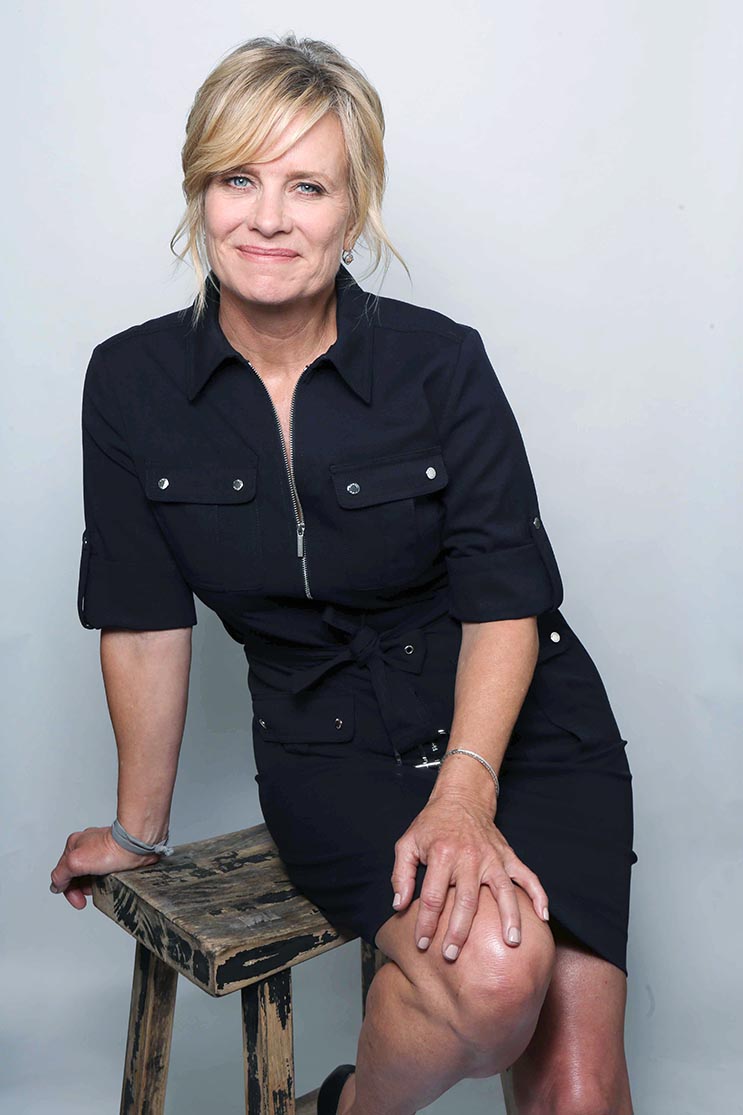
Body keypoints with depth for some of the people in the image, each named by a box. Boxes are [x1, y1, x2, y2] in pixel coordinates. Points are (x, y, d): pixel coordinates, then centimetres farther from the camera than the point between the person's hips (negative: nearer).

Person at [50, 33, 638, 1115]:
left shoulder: (440, 362, -9)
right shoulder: (133, 384, -4)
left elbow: (506, 598, -8)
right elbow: (146, 621, 2)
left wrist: (465, 792, -22)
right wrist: (140, 828, 11)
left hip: (520, 727, 1)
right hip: (329, 749, 0)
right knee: (490, 974, -27)